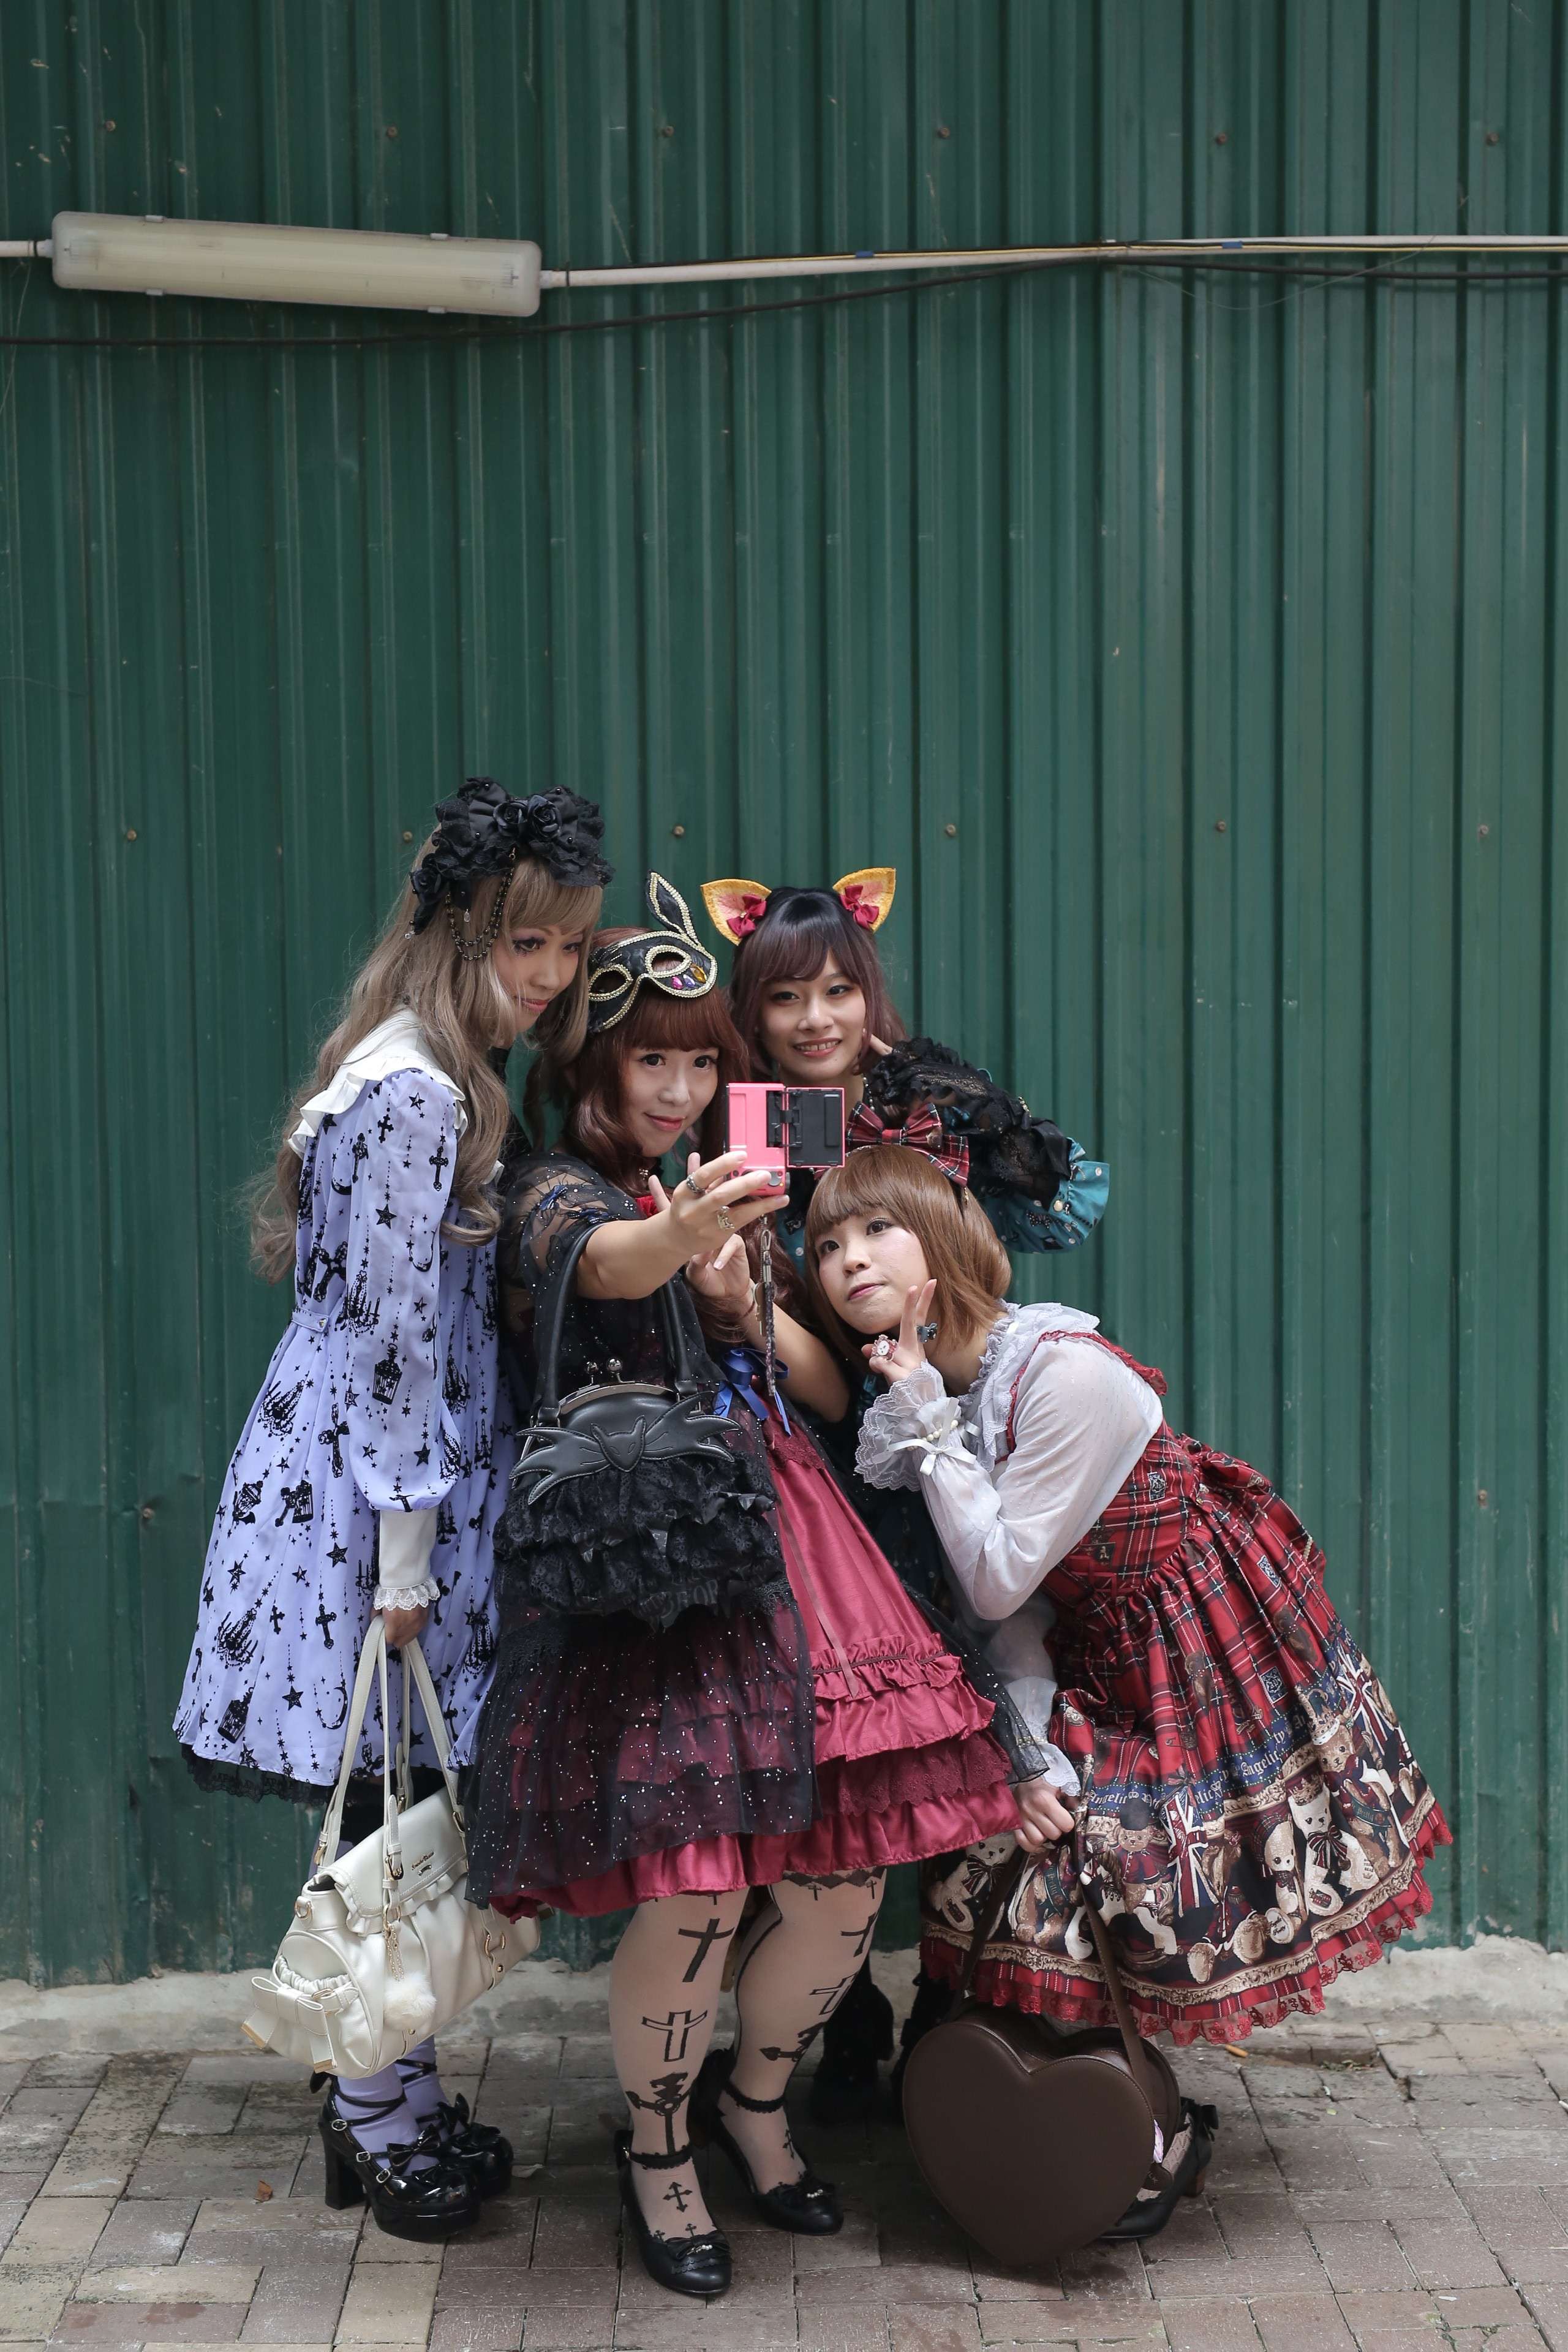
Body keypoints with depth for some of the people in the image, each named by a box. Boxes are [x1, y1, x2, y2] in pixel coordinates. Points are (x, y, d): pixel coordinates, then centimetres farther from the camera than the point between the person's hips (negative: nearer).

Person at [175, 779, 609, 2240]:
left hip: (380, 1467, 9)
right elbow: (394, 1338, -19)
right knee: (392, 1802, 0)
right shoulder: (414, 1097, -18)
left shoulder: (449, 1081, 13)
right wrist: (406, 1559, -16)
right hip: (367, 1484, -9)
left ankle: (387, 2099, 24)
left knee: (393, 1805, 14)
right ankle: (382, 2119, 13)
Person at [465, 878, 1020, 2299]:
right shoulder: (560, 1191, 2)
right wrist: (682, 1231, -48)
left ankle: (755, 2100, 30)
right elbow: (601, 1261, -25)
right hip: (636, 1555, -6)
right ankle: (658, 2155, 15)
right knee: (694, 1893, -13)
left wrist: (744, 1300, 0)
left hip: (773, 1541, 6)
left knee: (850, 1879, 1)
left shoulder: (737, 1192, 21)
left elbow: (831, 1391, 18)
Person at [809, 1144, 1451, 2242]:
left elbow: (1000, 1581, -25)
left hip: (1207, 1650, -7)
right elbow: (1007, 1606, 0)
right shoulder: (929, 1396, -2)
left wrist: (929, 1427, -24)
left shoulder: (1068, 1375, -28)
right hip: (1092, 1663, 7)